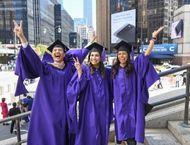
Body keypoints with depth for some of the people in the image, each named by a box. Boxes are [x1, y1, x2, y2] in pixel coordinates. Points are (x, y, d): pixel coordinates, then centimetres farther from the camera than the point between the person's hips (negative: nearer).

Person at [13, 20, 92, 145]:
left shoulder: (70, 66, 10)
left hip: (65, 107, 3)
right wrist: (22, 37, -26)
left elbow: (81, 53, 20)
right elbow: (32, 57, -13)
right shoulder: (46, 66, 1)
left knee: (63, 134, 8)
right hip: (48, 107, -2)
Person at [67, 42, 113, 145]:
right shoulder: (84, 69, -4)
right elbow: (77, 87, -14)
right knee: (90, 133, 0)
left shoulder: (106, 72, 9)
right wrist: (79, 71, -25)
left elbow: (110, 90, 18)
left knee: (102, 133, 11)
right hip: (89, 108, -4)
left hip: (103, 108, 4)